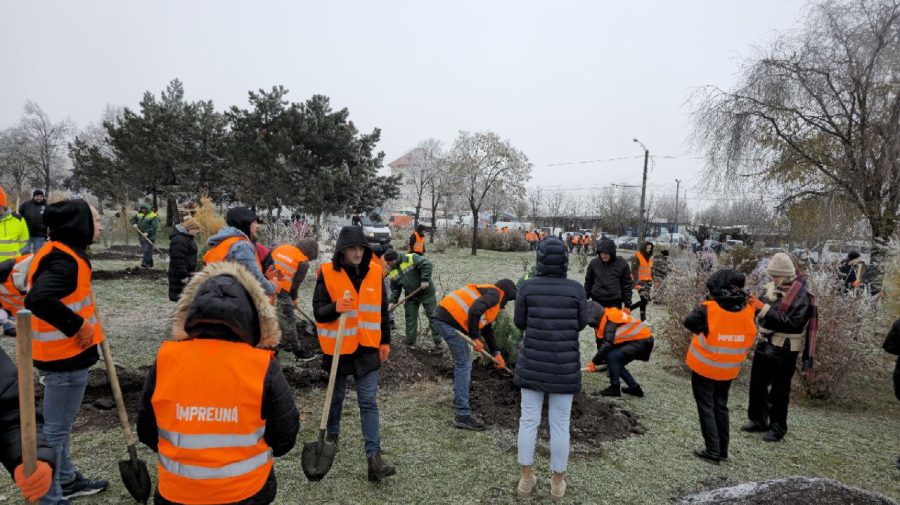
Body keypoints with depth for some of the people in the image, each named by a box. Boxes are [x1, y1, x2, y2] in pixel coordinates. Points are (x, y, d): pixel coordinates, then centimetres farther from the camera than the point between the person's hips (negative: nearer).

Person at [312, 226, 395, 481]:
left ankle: (374, 456, -1)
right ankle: (332, 433, 46)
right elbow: (318, 311, -11)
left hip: (367, 348, 1)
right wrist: (335, 307, -33)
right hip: (337, 347, -1)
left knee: (369, 402, -1)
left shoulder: (375, 272, -2)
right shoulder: (327, 273, -11)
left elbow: (382, 310, 8)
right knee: (336, 396, 20)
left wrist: (385, 341, 10)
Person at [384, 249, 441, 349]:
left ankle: (437, 341, 11)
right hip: (411, 297, 6)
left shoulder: (411, 259, -21)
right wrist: (393, 301, -5)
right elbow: (395, 288, 6)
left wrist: (425, 280, -28)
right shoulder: (392, 272, 1)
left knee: (433, 316, 2)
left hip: (426, 293, -6)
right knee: (410, 318, 10)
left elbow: (427, 264, -26)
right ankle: (410, 341, 23)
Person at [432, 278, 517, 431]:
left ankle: (459, 399, 41)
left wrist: (496, 353, 24)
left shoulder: (488, 294, 27)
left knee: (461, 361, 26)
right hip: (449, 321, -10)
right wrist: (475, 338, -14)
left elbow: (487, 329, 29)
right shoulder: (495, 293, -3)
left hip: (443, 317, 10)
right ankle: (463, 415, -5)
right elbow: (474, 311, -21)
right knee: (464, 365, -6)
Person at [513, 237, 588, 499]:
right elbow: (581, 323, 3)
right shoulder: (575, 289, -11)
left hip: (532, 363, 1)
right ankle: (558, 481, 26)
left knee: (528, 420, 13)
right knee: (560, 423, 12)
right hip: (565, 365, 0)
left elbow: (519, 322, 0)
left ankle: (526, 477, 24)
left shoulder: (527, 287, -11)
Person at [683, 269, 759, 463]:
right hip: (729, 371, 4)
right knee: (721, 407, 19)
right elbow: (749, 340, 5)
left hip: (704, 369, -4)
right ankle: (723, 450, 26)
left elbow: (689, 322, -15)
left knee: (706, 407, 8)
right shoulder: (749, 311, -8)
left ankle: (713, 450, 9)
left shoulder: (708, 309, -22)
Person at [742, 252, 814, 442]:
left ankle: (778, 427, 23)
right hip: (765, 343, 6)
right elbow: (760, 309, 5)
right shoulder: (771, 287, 2)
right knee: (757, 384, 14)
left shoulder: (801, 294, -16)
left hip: (785, 350, -6)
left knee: (779, 390, 7)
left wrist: (767, 310, -28)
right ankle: (757, 420, 30)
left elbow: (794, 323, -24)